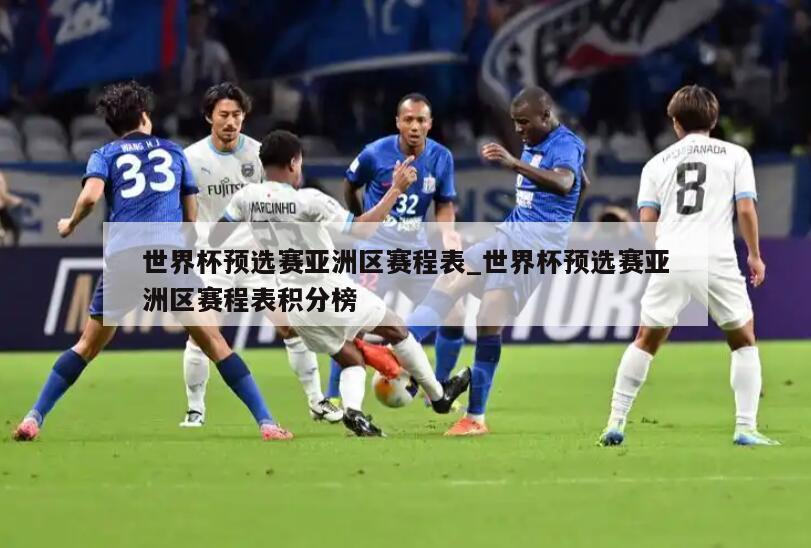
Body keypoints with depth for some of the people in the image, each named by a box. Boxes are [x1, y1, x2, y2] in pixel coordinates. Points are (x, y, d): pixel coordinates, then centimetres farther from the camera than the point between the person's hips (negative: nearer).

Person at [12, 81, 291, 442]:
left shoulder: (105, 155, 16)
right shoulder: (173, 152, 23)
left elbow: (91, 195, -4)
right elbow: (192, 215, 22)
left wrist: (70, 224, 14)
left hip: (121, 255, 0)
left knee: (87, 346, 13)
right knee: (212, 341, 2)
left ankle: (34, 419, 7)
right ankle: (265, 422, -5)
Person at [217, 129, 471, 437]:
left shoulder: (247, 197, -4)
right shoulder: (308, 201, -20)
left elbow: (215, 237, 9)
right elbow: (363, 228, -16)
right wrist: (396, 190, -11)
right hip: (330, 291, -6)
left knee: (351, 360, 19)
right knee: (397, 330, 17)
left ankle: (352, 410, -8)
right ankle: (439, 395, 26)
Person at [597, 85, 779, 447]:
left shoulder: (657, 163, 16)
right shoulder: (735, 155, 11)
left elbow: (646, 222, 10)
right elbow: (746, 209, 1)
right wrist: (754, 255, 14)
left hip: (670, 258, 2)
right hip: (717, 259, -2)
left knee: (646, 341, 16)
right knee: (744, 341, 14)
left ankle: (616, 423, 10)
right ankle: (745, 428, 4)